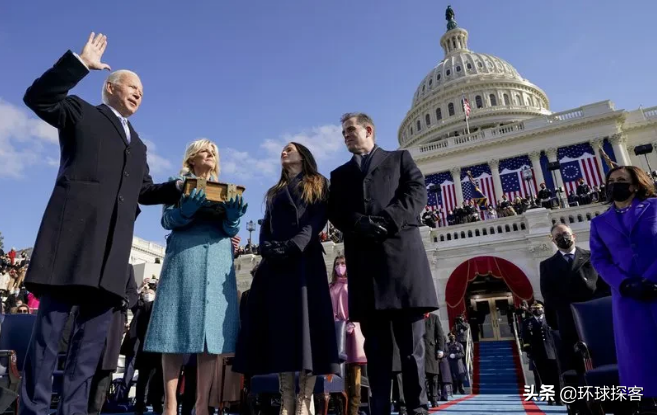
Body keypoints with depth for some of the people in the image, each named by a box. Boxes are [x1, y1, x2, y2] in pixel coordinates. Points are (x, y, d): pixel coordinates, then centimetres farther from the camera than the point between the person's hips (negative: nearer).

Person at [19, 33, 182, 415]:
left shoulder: (137, 143, 29)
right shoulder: (81, 113, 16)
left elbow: (145, 191, 24)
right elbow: (38, 97, -1)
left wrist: (180, 188, 9)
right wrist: (81, 62, -5)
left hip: (113, 244, 5)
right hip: (74, 231, -5)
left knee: (94, 332, 3)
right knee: (51, 324, -5)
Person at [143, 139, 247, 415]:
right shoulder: (180, 183, 14)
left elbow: (231, 230, 12)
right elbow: (167, 219, 3)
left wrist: (232, 216, -11)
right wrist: (185, 210, -18)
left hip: (218, 261, 3)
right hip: (184, 257, -2)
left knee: (212, 328, -4)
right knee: (177, 328, -7)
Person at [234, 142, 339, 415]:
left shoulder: (317, 185, 14)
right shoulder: (274, 192, 27)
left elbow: (318, 220, -2)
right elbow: (266, 227, 16)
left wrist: (295, 246, -18)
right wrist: (267, 248, -6)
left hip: (305, 258, -4)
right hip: (276, 262, 4)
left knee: (306, 319, -11)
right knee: (280, 322, -3)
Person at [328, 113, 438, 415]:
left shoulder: (400, 159, 19)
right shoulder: (340, 174, 25)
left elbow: (417, 193, 3)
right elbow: (335, 212, 10)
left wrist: (386, 221, -12)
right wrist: (360, 224, -11)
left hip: (402, 252, -2)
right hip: (363, 260, 2)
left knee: (411, 343, 0)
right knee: (375, 345, 3)